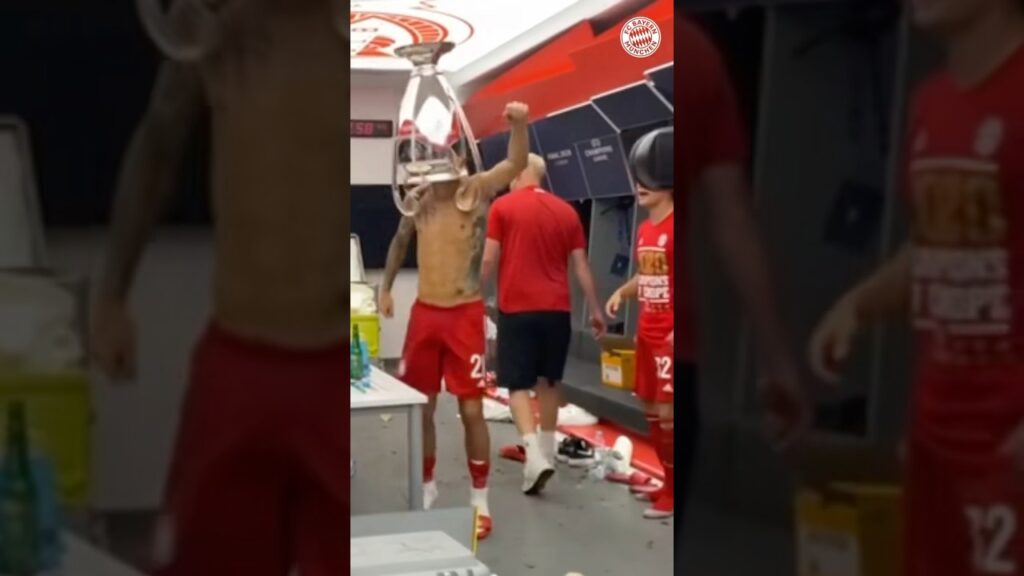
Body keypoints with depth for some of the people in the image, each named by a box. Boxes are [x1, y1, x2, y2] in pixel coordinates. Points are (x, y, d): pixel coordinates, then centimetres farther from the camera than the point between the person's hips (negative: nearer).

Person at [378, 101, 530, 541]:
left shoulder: (477, 190, -10)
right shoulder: (417, 198, 3)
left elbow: (516, 164, -27)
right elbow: (401, 241, 20)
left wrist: (519, 124, -44)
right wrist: (386, 287, 19)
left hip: (465, 315, -4)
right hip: (424, 313, 4)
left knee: (471, 410, -1)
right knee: (421, 407, 11)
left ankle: (479, 500, 12)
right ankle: (427, 488, 29)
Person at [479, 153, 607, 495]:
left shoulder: (503, 207, -1)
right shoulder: (566, 211, 9)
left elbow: (489, 261, -4)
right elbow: (581, 266, 8)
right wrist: (595, 309, 15)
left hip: (517, 308, -4)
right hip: (556, 309, 4)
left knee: (518, 384, -1)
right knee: (549, 381, 17)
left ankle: (535, 457, -18)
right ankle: (546, 452, 27)